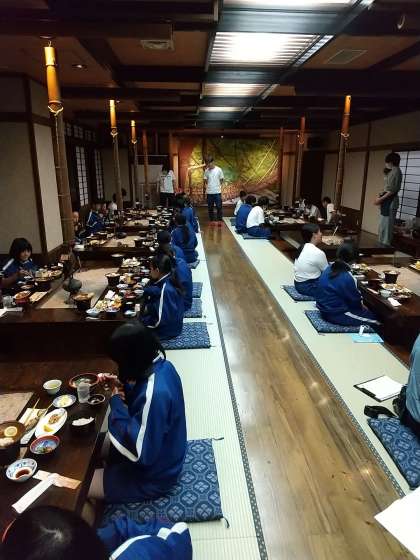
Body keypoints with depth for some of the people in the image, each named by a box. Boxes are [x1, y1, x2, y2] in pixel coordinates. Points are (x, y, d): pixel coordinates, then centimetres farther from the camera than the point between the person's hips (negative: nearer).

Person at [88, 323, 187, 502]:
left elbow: (139, 453, -32)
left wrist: (117, 405, -26)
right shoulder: (162, 366, -10)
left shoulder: (155, 394, -37)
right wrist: (122, 386, -9)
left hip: (153, 476, -9)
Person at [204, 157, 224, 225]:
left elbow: (221, 180, 5)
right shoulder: (206, 171, 3)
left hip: (217, 192, -2)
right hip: (209, 192, 2)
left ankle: (220, 220, 8)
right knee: (210, 207, 8)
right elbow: (205, 180, 11)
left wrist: (218, 186, -1)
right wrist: (206, 186, -3)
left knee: (219, 207, -1)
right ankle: (211, 220, 17)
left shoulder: (219, 170, -3)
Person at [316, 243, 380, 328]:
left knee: (365, 310, 22)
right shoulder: (347, 278, -25)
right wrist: (361, 304, 10)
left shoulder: (329, 268, 0)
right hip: (336, 315, -9)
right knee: (373, 319, 4)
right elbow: (355, 300, -12)